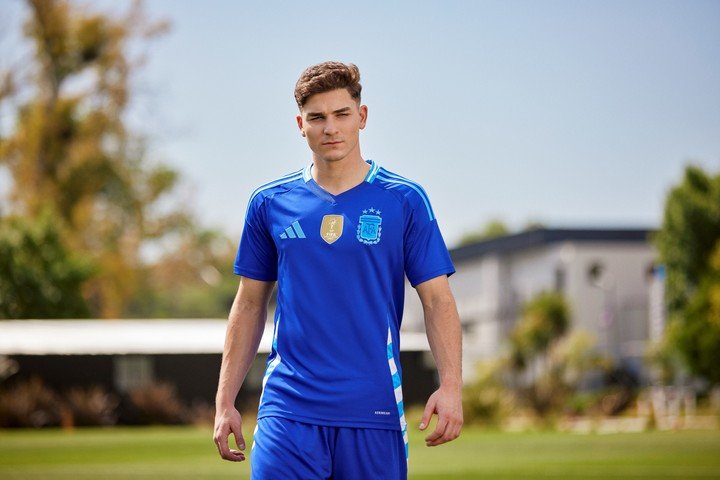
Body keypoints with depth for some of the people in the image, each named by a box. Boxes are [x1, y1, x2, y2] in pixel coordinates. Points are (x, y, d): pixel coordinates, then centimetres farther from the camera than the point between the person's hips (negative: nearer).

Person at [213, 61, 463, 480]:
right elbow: (250, 305, 14)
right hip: (288, 410, 1)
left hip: (374, 413, -1)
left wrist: (451, 386, -14)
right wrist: (226, 402, 8)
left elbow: (437, 300, 0)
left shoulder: (405, 200, 2)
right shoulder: (270, 203, 8)